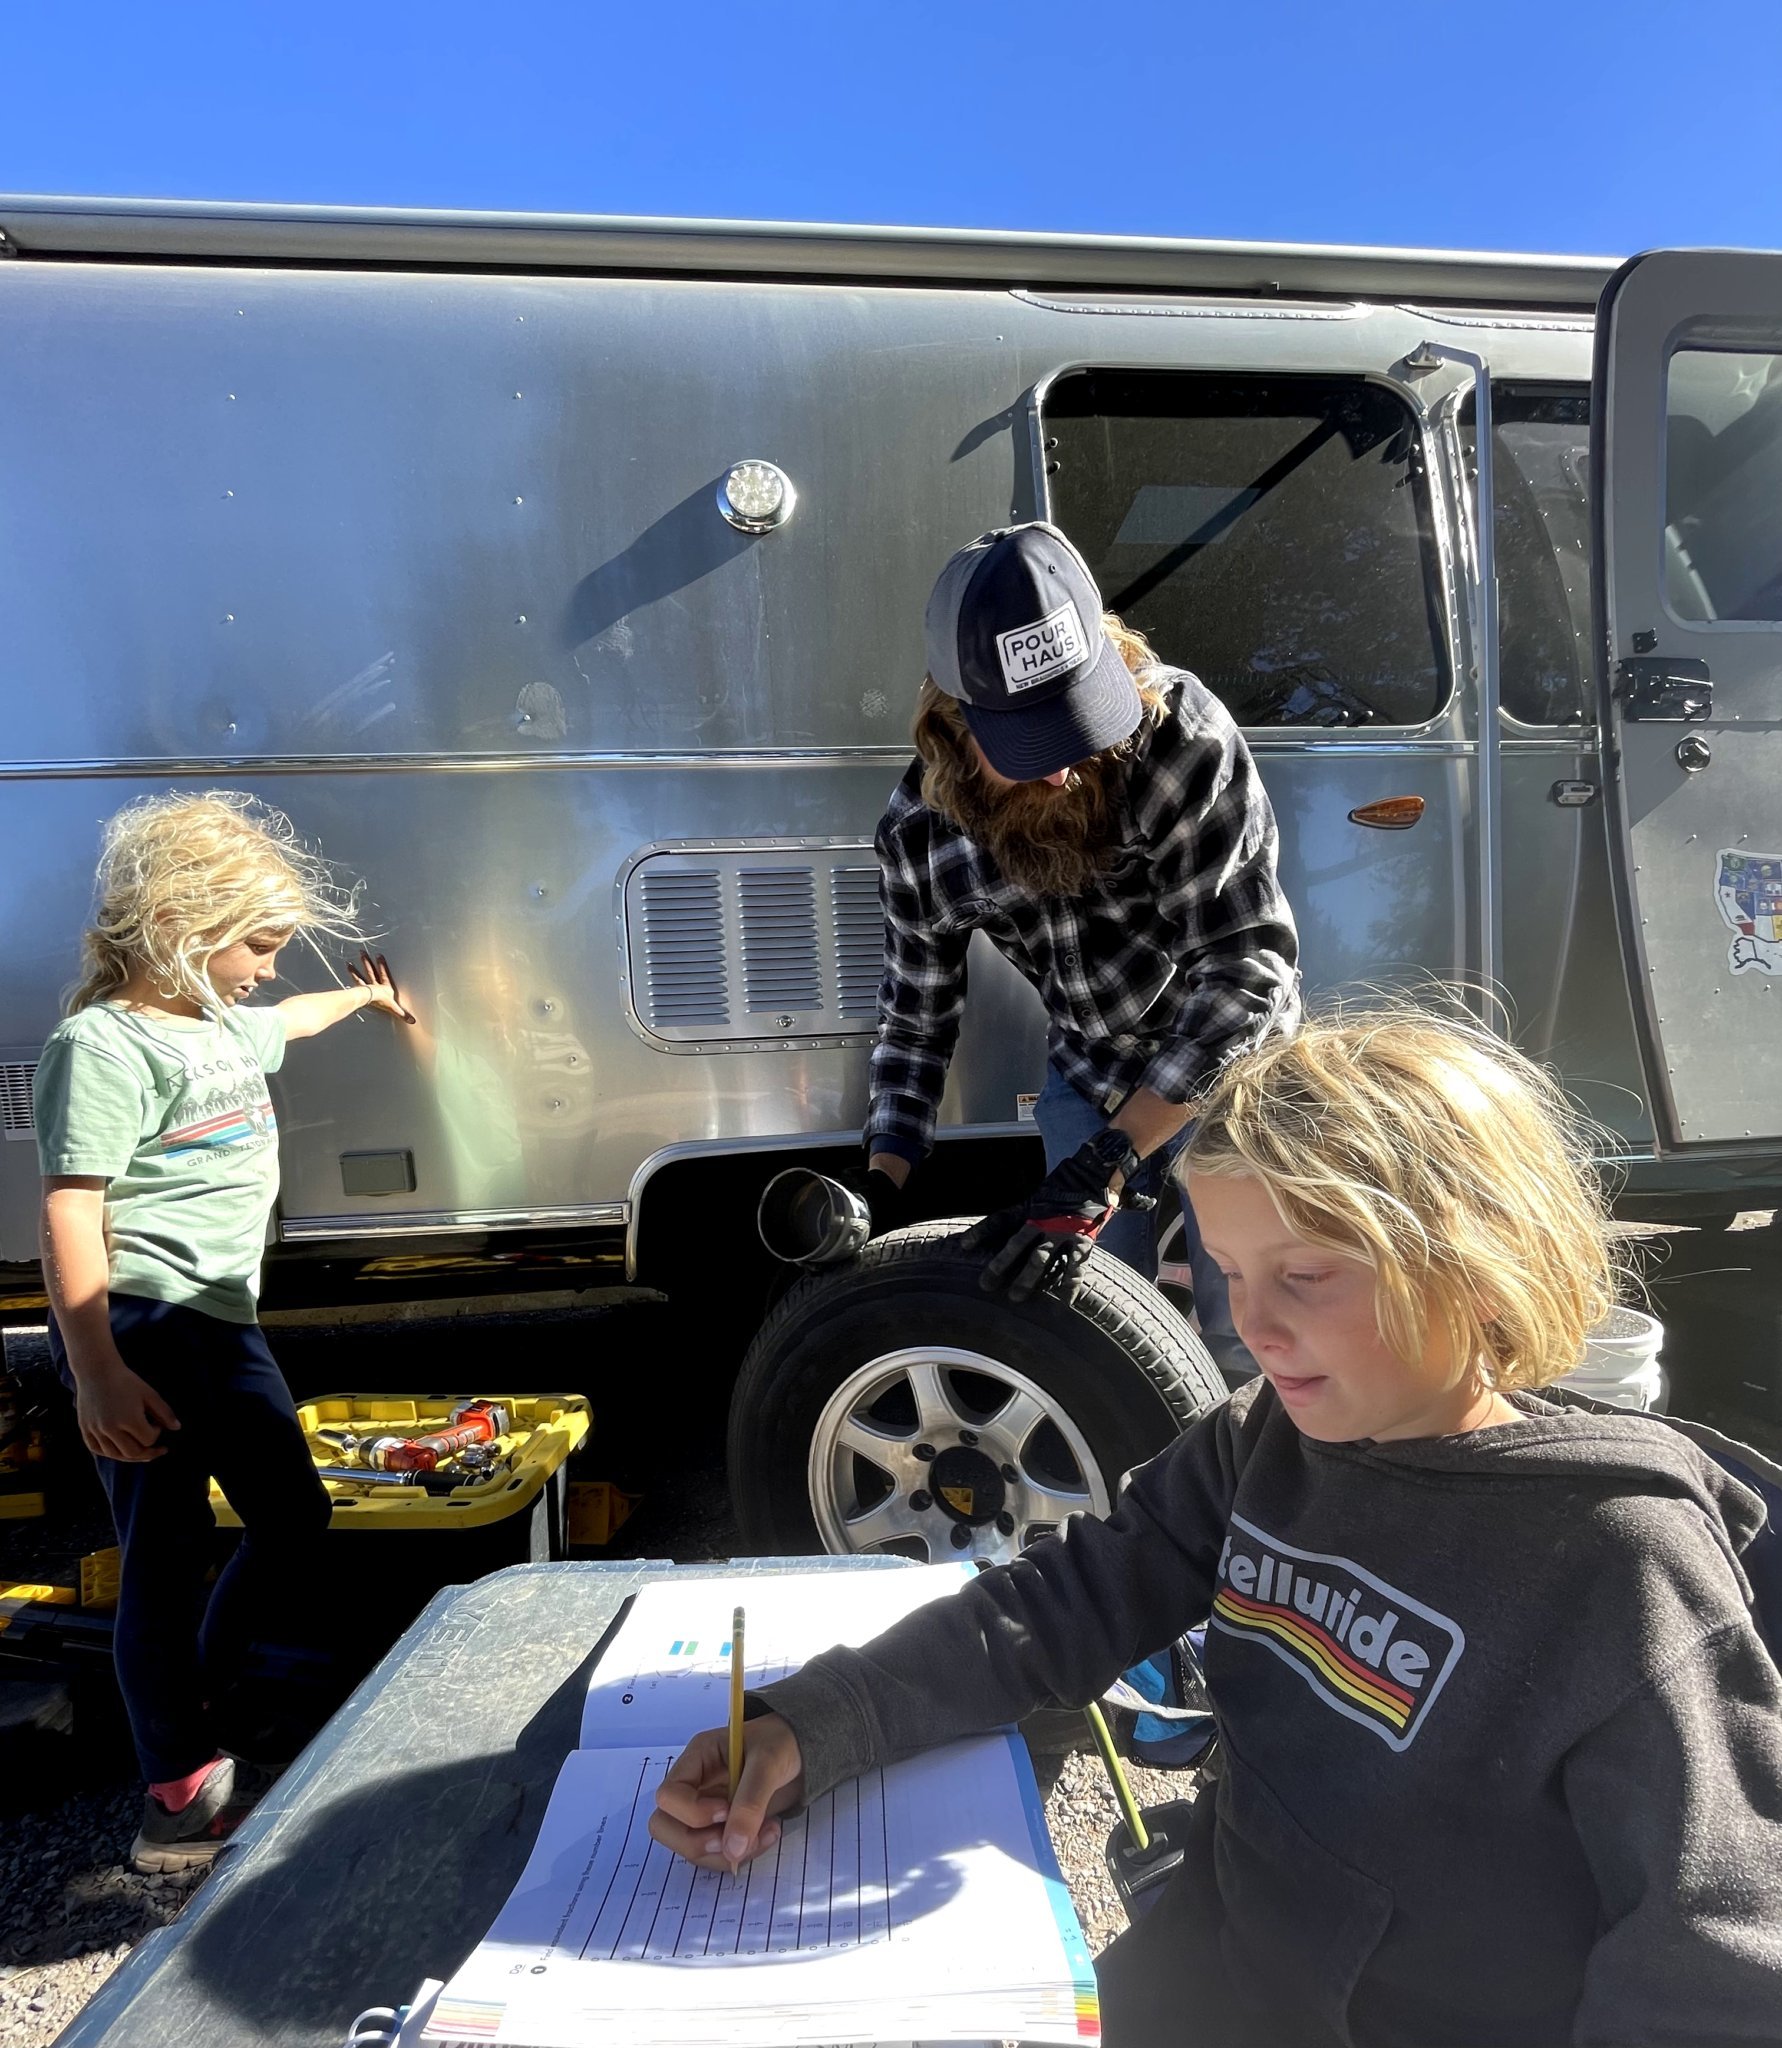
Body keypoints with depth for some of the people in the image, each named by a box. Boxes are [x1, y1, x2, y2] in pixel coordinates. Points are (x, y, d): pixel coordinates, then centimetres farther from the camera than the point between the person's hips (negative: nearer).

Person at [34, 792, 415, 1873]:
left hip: (224, 1321, 10)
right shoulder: (106, 1044, -14)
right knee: (170, 1556, -1)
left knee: (296, 1519, 17)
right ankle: (181, 1799, 15)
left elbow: (288, 1020, 39)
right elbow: (71, 1214, -20)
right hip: (142, 1333, -10)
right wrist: (97, 1374, -25)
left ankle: (198, 1713, 37)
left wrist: (364, 993, 57)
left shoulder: (224, 1024, 14)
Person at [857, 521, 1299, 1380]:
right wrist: (881, 1187, -13)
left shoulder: (1186, 737, -30)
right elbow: (917, 1017, -4)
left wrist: (1100, 1171, -38)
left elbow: (1250, 968, -33)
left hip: (1229, 1069, -2)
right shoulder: (920, 835, -17)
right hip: (1089, 1082, 3)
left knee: (1247, 1339, 2)